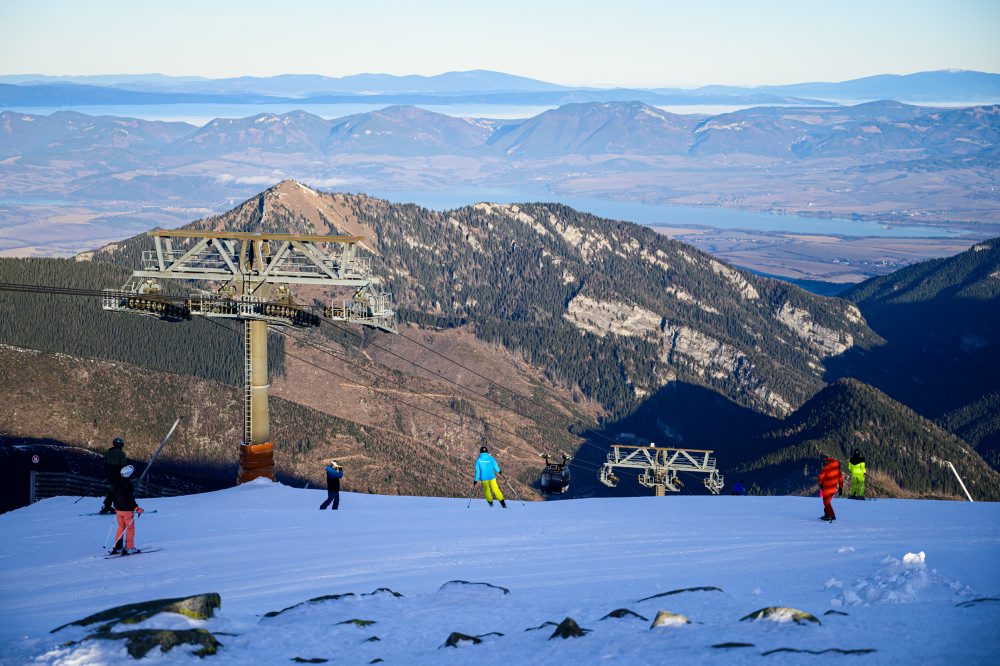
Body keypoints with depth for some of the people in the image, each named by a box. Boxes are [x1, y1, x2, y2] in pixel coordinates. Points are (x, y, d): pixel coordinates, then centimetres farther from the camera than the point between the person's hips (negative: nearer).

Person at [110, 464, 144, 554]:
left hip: (118, 509, 7)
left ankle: (117, 546, 18)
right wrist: (137, 508, -14)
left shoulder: (116, 483, 3)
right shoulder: (128, 483, -18)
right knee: (130, 528, 3)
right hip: (127, 509, -7)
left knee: (121, 527, 18)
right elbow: (130, 498, -21)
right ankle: (129, 547, 3)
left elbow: (112, 496, 12)